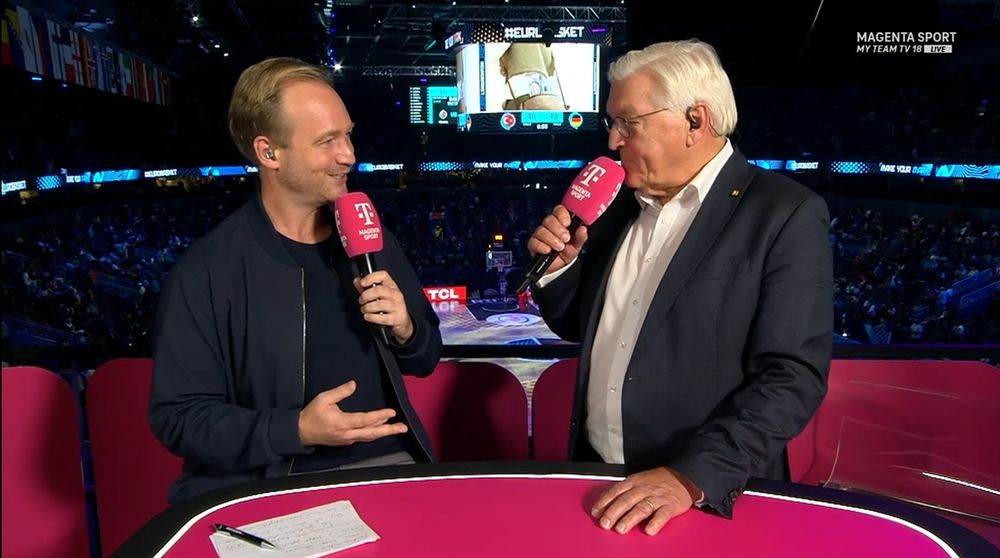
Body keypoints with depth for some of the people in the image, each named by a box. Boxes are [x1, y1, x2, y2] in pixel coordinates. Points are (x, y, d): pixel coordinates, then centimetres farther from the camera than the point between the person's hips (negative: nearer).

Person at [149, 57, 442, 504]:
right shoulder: (205, 271, -8)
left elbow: (426, 360, 16)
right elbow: (177, 417, -6)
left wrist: (406, 330, -7)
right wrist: (296, 431, -20)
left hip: (385, 464, 4)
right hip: (271, 486, -3)